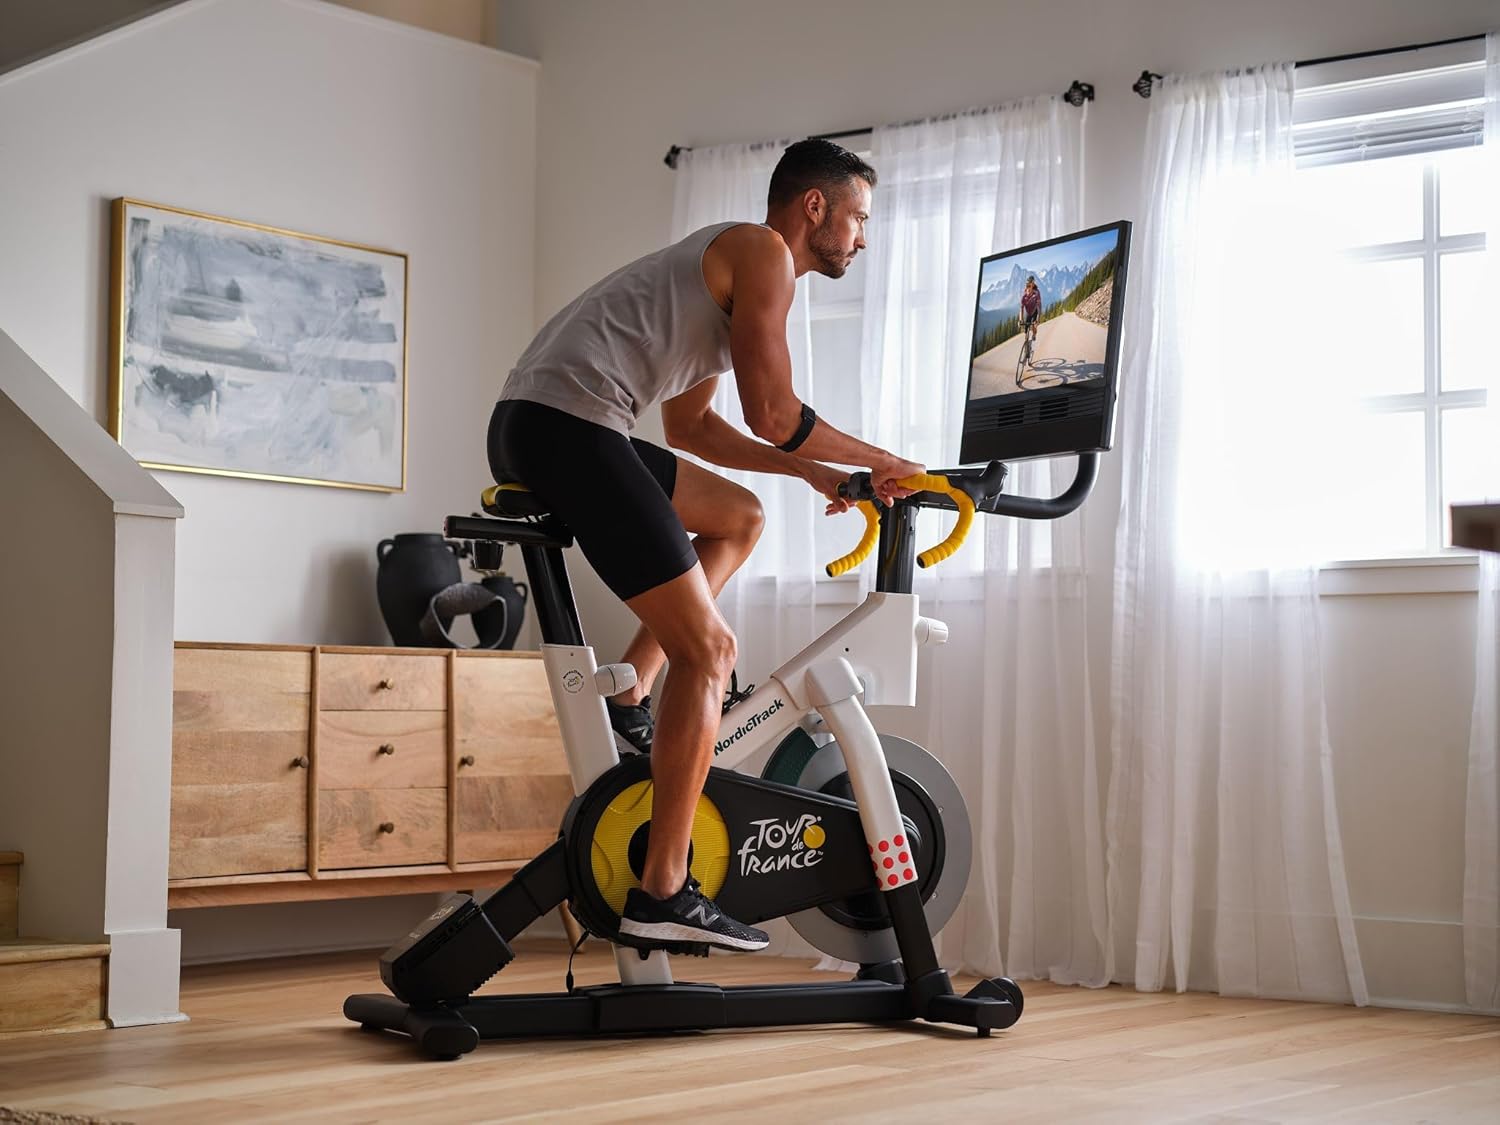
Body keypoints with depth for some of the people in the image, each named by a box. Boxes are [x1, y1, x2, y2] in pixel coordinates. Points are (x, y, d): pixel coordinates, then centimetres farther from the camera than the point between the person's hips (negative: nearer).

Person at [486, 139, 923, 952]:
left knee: (739, 517, 27)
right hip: (567, 423, -10)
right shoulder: (763, 251, -1)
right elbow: (773, 414, -9)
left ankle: (626, 700, 15)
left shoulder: (725, 262, 28)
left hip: (532, 426, 10)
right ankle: (663, 894, -10)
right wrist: (879, 463, 6)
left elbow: (689, 424, 32)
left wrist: (811, 469, 27)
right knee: (708, 649, -8)